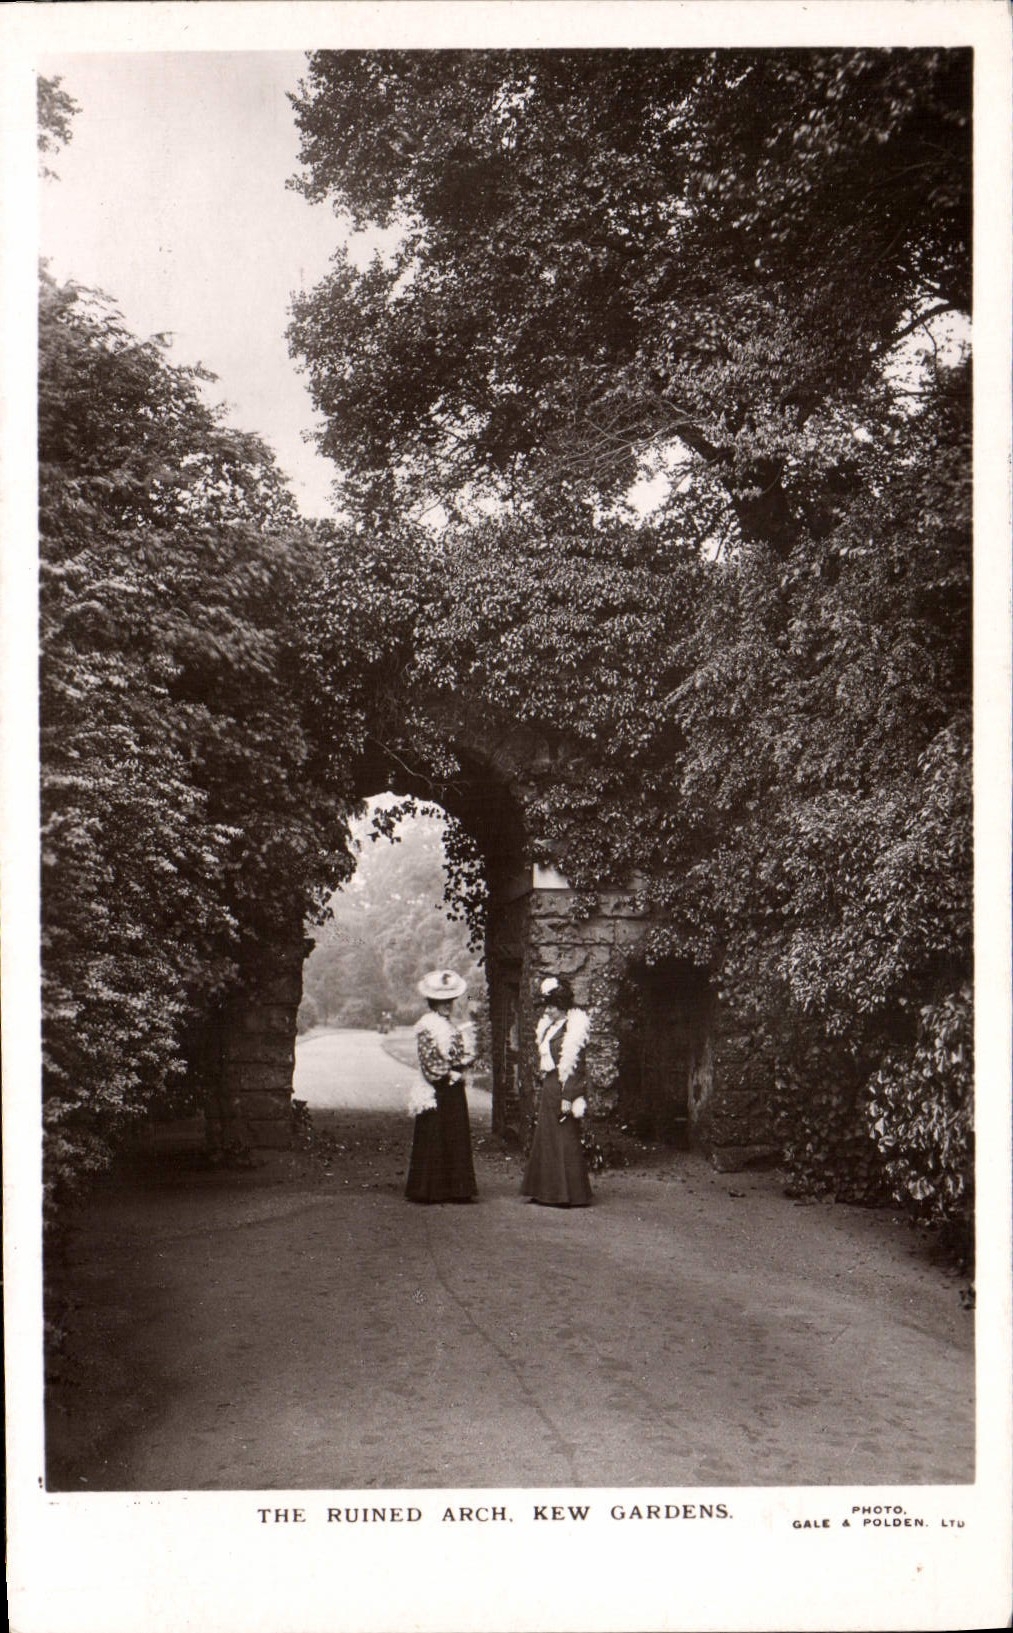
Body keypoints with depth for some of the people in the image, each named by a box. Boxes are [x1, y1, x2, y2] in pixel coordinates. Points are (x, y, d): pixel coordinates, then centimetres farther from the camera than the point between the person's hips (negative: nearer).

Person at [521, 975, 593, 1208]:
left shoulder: (573, 1028, -12)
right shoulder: (549, 1027, 15)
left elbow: (575, 1067, -17)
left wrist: (568, 1097, -20)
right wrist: (544, 1089, 12)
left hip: (562, 1089, -9)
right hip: (548, 1089, 9)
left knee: (565, 1142, -4)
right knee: (545, 1139, 12)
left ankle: (571, 1195, 3)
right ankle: (547, 1191, 19)